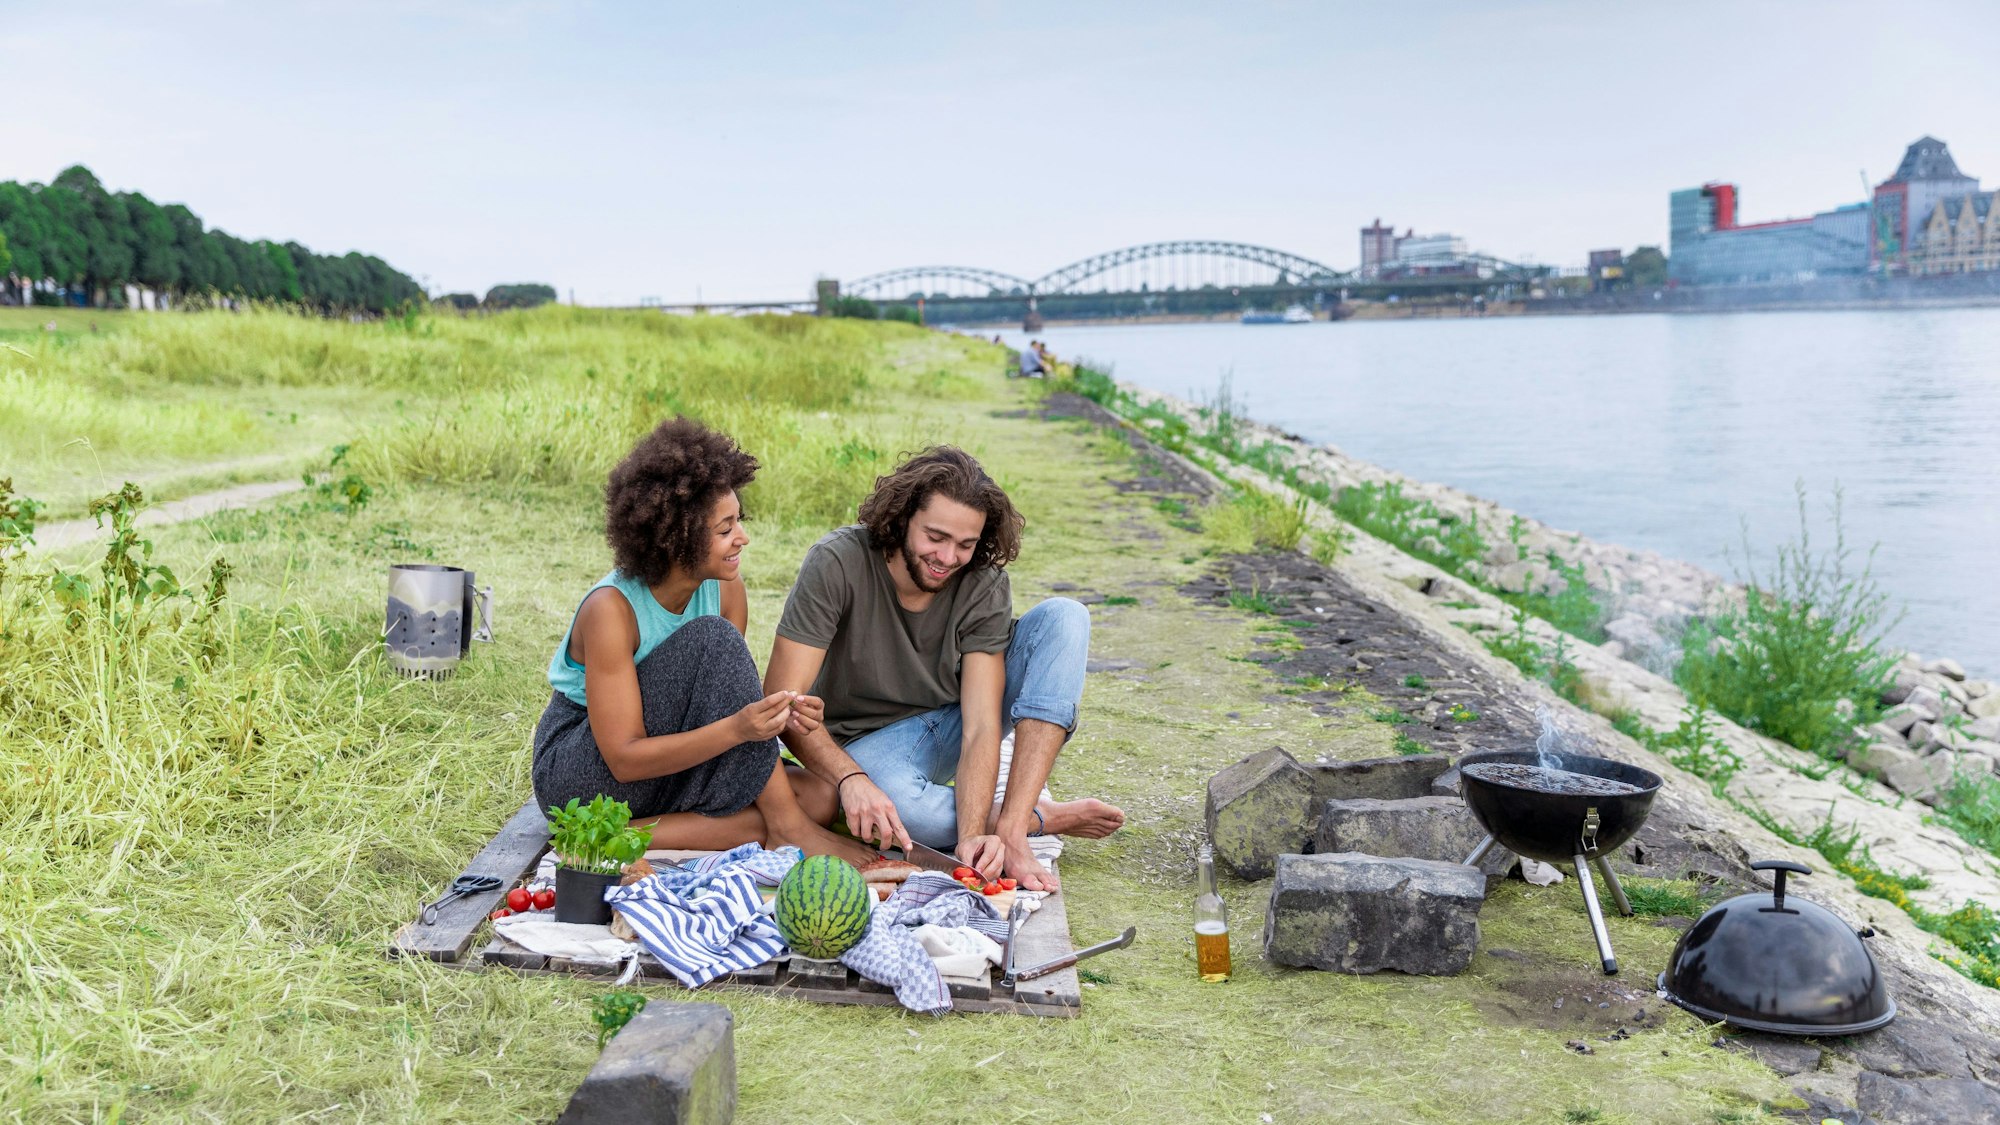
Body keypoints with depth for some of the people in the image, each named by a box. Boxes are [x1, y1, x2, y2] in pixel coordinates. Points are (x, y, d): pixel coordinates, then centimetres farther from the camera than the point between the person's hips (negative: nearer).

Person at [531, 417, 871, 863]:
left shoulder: (725, 589, -6)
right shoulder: (611, 609, -25)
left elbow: (731, 701, -2)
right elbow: (624, 759, -27)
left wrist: (782, 716, -25)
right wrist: (736, 729, -40)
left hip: (662, 764, 7)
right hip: (577, 771, -6)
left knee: (820, 797, -15)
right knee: (711, 640, -28)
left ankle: (633, 836, -16)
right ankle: (786, 828, -21)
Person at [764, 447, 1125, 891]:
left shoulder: (984, 584, -16)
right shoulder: (838, 563, -23)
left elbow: (981, 725, -23)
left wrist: (972, 835, -39)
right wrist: (850, 778, -42)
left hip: (951, 730, 3)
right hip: (868, 744, -3)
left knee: (1063, 616, -17)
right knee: (895, 802, -42)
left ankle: (1012, 830, -29)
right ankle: (1045, 816, -12)